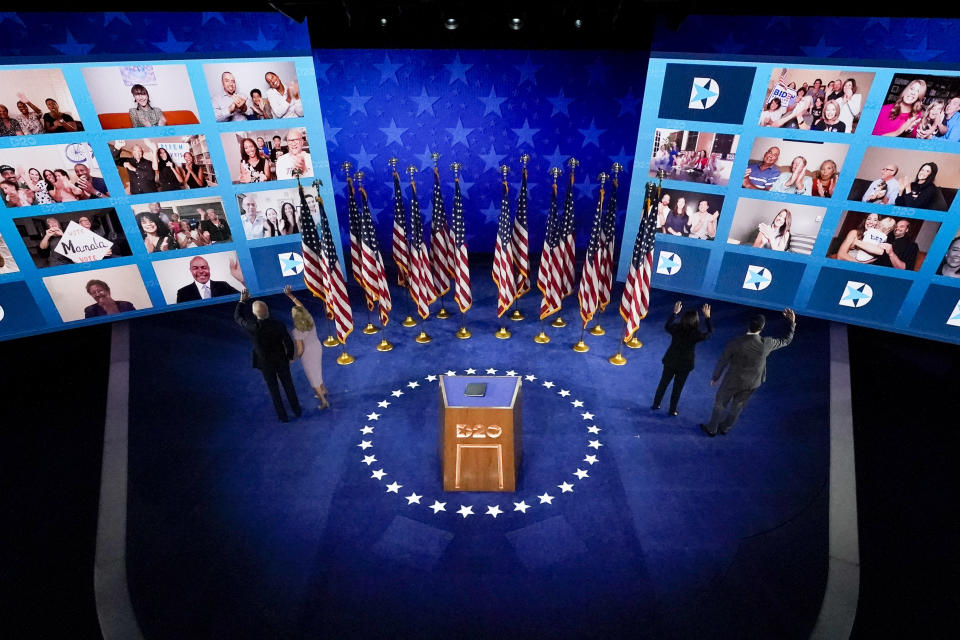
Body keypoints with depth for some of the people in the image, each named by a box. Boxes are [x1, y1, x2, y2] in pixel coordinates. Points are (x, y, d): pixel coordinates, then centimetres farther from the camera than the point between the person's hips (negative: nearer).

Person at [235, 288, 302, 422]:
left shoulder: (253, 327, -25)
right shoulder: (279, 325, -22)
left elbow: (237, 317, -5)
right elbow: (289, 343, -12)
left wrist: (242, 301, 5)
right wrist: (289, 356, 7)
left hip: (266, 363, -1)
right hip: (281, 361, 1)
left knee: (274, 390, 18)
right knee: (288, 385, 21)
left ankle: (283, 416, 31)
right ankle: (297, 411, 37)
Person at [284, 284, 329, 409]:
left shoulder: (297, 331, -31)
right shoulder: (310, 320, -16)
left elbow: (300, 350, -24)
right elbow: (301, 306, 0)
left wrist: (294, 358, -5)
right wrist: (290, 295, 3)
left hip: (307, 354, -7)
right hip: (317, 348, 7)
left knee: (313, 376, 11)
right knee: (317, 371, 30)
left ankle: (324, 401, 19)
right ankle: (323, 390, 50)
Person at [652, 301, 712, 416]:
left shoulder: (676, 329, -17)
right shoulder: (696, 334, -23)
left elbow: (667, 326, 7)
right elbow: (710, 333, -3)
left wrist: (675, 312, 14)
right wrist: (707, 317, 1)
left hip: (670, 362, 2)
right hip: (684, 365, -2)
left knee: (663, 384, 19)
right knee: (677, 388, 15)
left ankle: (655, 405, 33)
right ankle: (672, 410, 29)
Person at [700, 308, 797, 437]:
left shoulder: (735, 343, -28)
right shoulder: (766, 344, -22)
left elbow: (722, 362, -16)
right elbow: (786, 340, 0)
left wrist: (715, 377, 0)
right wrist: (792, 322, 11)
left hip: (732, 381, -3)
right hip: (751, 383, 3)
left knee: (720, 404, 20)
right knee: (737, 406, 25)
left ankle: (711, 429, 36)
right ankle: (725, 428, 45)